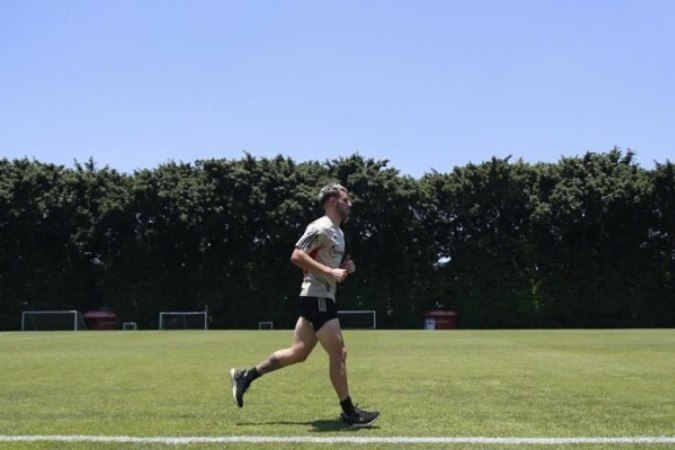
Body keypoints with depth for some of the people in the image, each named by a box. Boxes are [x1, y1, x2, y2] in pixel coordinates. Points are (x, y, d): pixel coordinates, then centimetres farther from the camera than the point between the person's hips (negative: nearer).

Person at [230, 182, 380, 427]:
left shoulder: (337, 232, 19)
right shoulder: (321, 227, -13)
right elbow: (297, 256, -22)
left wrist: (344, 267, 7)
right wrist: (331, 272, -24)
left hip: (321, 298, 10)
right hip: (317, 297, -10)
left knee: (298, 352, 10)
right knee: (338, 353, -6)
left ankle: (245, 376, 15)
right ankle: (349, 413, 1)